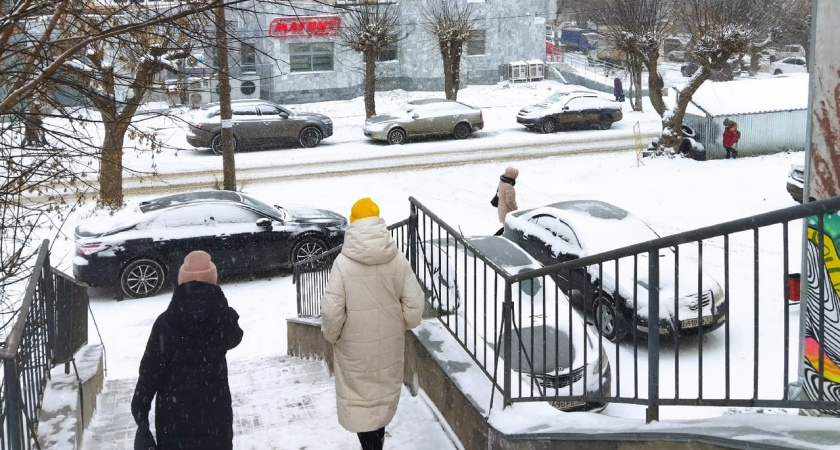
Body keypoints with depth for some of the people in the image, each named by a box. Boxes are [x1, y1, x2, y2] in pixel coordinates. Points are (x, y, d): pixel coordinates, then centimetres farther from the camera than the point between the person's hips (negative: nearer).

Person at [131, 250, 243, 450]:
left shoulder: (166, 323, -11)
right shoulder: (224, 317, -7)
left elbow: (149, 372, -9)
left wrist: (140, 413, -1)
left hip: (174, 414, -1)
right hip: (215, 412, 1)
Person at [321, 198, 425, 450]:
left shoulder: (344, 262, -19)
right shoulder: (397, 260, -11)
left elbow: (332, 310, -19)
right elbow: (414, 305, -8)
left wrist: (331, 335, 0)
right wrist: (402, 324, 12)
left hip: (356, 347, -4)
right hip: (389, 343, 4)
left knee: (360, 400, 10)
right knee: (383, 393, 24)